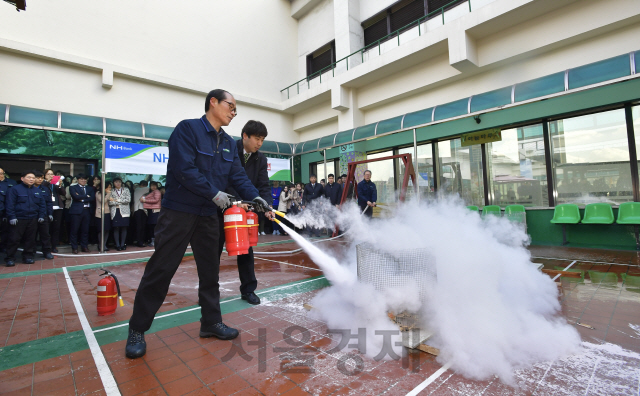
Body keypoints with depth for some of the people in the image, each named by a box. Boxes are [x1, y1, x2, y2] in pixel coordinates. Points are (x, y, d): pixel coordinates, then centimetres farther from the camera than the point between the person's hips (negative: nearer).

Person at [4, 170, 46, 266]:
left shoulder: (37, 191, 11)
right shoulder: (15, 189, -4)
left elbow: (42, 204, 14)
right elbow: (10, 204, -7)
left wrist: (41, 216, 6)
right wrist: (12, 217, -12)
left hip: (33, 219, 4)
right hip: (18, 219, -4)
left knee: (30, 239, 9)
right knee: (14, 239, -1)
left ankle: (28, 256, 18)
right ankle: (10, 258, 8)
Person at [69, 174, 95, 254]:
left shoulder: (90, 188, 17)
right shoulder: (73, 187, 8)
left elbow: (93, 198, 1)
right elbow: (76, 197, -10)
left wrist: (82, 199, -7)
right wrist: (86, 196, -4)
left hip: (87, 210, 3)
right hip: (76, 211, -2)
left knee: (85, 230, 5)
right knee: (74, 230, 0)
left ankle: (84, 246, 13)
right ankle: (74, 248, 8)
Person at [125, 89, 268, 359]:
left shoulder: (229, 143, 12)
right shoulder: (187, 129, -9)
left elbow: (238, 176, 5)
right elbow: (184, 169, -20)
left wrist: (255, 197, -10)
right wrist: (214, 193, -19)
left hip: (210, 215, 7)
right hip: (179, 212, -7)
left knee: (210, 271, 12)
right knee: (160, 270, 0)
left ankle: (211, 322, 26)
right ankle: (137, 329, 18)